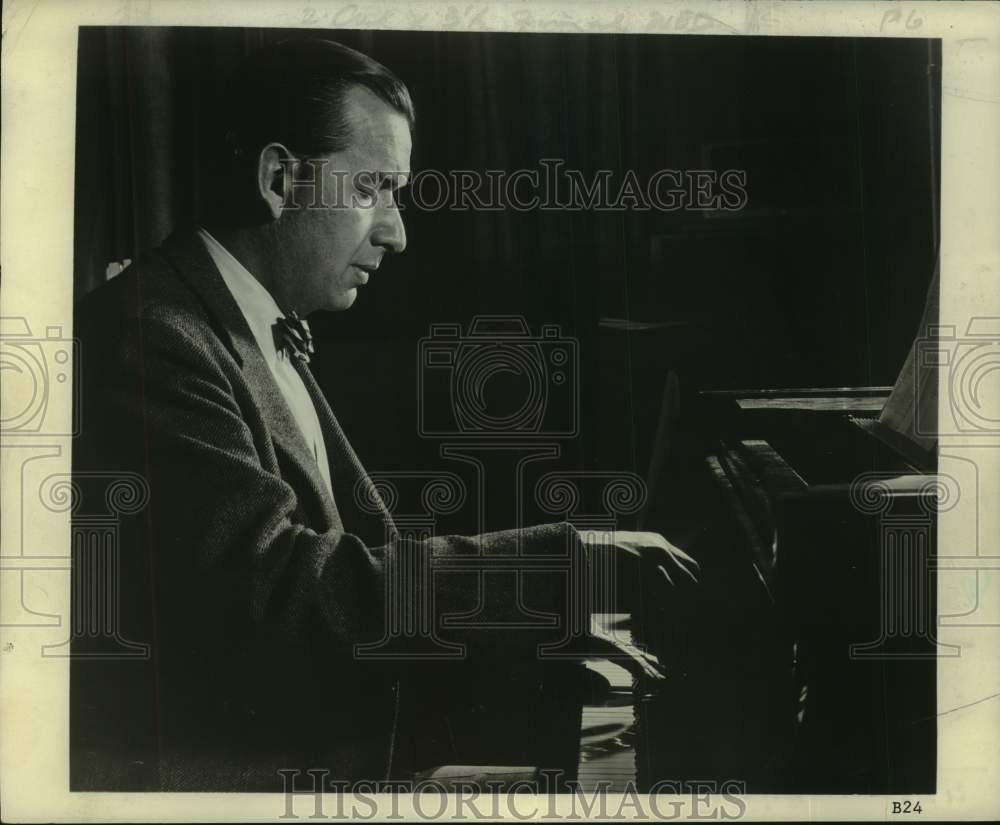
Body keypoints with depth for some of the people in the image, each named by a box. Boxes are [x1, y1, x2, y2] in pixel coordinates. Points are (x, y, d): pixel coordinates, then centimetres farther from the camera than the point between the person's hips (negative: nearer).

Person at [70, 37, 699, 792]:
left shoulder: (269, 338, 12)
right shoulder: (150, 335, -18)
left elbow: (367, 554, 7)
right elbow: (285, 586, -26)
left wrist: (555, 622, -3)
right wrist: (561, 562, -22)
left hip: (305, 762, 8)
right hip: (201, 776, -8)